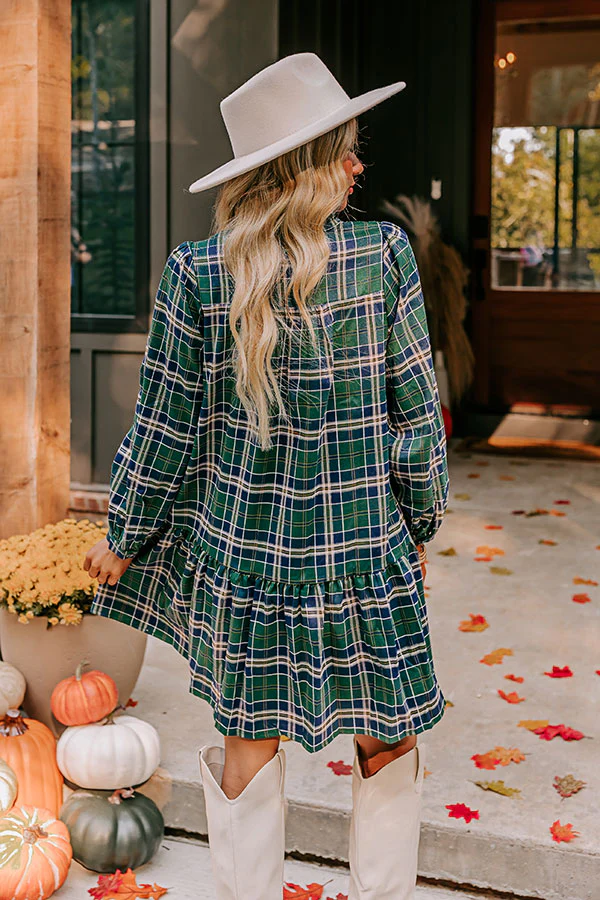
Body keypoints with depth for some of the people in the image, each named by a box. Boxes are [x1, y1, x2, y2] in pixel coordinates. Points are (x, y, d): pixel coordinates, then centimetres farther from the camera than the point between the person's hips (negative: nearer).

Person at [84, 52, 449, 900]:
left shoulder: (198, 272, -8)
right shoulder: (384, 255, -10)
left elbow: (167, 427, -4)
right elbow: (415, 415, -5)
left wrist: (123, 539, 10)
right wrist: (419, 529, 10)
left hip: (240, 555, 2)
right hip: (365, 558, -1)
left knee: (249, 749, 16)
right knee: (389, 748, 18)